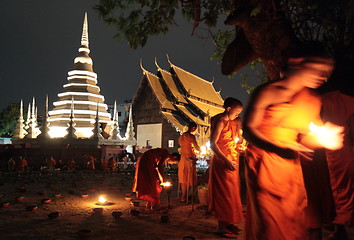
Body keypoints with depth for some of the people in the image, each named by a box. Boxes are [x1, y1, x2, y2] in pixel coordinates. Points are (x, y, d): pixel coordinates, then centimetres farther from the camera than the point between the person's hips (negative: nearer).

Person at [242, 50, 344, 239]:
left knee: (294, 221, 7)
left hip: (290, 164, 5)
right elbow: (248, 129, -13)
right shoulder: (268, 92, -9)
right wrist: (278, 148, -28)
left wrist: (321, 139, -10)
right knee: (269, 222, -6)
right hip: (263, 163, -5)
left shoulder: (313, 101, 9)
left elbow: (304, 137, 13)